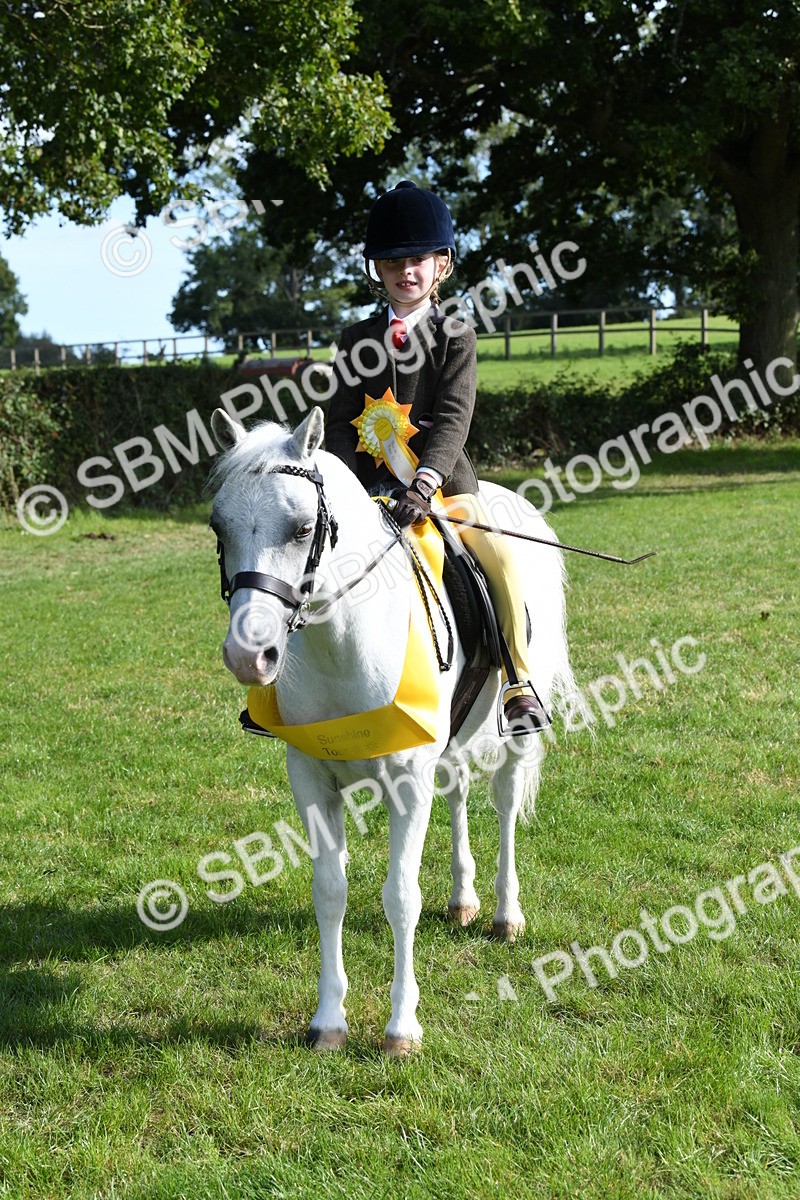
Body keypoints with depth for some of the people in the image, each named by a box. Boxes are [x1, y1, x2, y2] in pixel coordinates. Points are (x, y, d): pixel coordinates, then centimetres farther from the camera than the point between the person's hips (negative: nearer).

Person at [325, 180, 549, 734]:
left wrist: (425, 483, -28)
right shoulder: (357, 341, 8)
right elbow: (341, 421, 4)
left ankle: (520, 682, -9)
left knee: (502, 561, -23)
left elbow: (454, 418, -13)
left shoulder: (456, 338, 0)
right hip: (369, 483, 3)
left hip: (443, 480, -2)